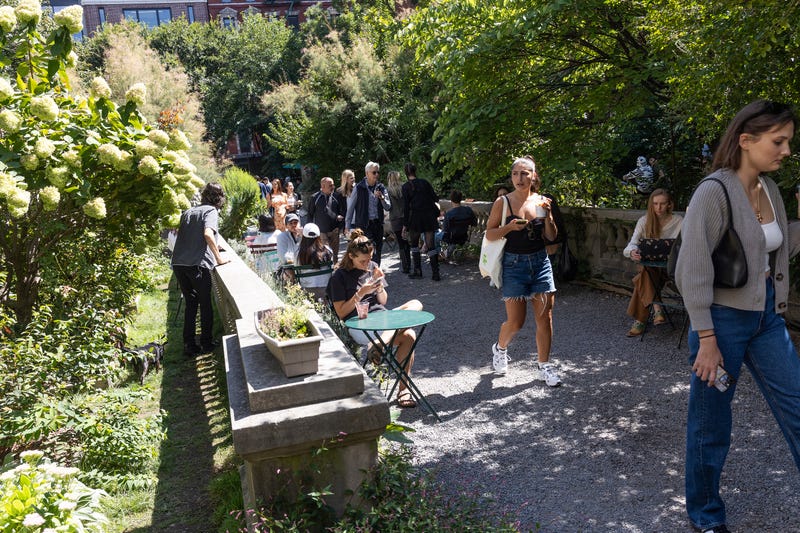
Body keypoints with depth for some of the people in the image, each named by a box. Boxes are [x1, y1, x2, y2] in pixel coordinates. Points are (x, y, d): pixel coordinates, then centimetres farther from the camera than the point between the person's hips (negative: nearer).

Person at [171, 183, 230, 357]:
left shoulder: (188, 211, 19)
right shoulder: (211, 211, -1)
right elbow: (208, 234, -19)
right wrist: (219, 258, -12)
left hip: (178, 263, 6)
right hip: (197, 264, -6)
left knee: (190, 303, 16)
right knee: (205, 303, 10)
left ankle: (189, 345, 16)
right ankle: (206, 343, 17)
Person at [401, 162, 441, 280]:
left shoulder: (406, 186, -4)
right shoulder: (424, 182, 4)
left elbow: (406, 206, -7)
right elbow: (435, 198, 6)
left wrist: (405, 224, -4)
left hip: (415, 217, -3)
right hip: (429, 216, 3)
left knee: (414, 244, 13)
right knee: (430, 244, 3)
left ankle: (417, 271, 12)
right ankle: (435, 273, -2)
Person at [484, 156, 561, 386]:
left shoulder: (542, 201, 5)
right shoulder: (503, 202, -5)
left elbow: (551, 237, 7)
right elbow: (489, 234, -4)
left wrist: (548, 216, -9)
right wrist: (509, 227, -20)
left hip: (540, 262, 3)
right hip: (514, 264, -3)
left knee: (545, 317, 3)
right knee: (515, 321, 0)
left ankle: (544, 366, 18)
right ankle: (500, 348, 31)